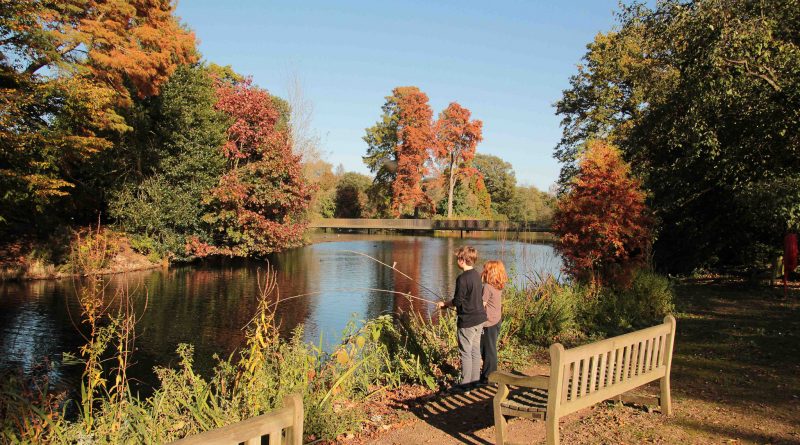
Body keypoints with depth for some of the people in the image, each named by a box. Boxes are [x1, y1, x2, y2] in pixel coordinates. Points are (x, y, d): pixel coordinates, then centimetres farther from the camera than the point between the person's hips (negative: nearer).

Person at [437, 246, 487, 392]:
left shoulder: (462, 278, -20)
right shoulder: (476, 275, 7)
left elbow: (458, 301, -17)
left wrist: (444, 304, 1)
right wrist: (450, 304, 19)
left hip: (467, 321, -8)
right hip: (479, 318, 8)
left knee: (465, 353, 2)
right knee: (475, 351, 15)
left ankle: (465, 384, 10)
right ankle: (474, 380, 24)